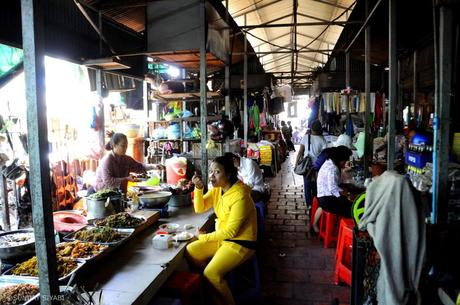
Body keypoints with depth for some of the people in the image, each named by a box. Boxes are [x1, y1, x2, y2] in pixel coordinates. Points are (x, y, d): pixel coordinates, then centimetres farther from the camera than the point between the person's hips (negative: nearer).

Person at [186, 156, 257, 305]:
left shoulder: (240, 197, -26)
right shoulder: (217, 189, 0)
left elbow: (230, 232, -23)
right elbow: (199, 208, -1)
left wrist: (204, 237, -12)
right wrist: (198, 188, -18)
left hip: (240, 243, -8)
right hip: (222, 237, 8)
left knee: (211, 273, -24)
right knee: (190, 251, -3)